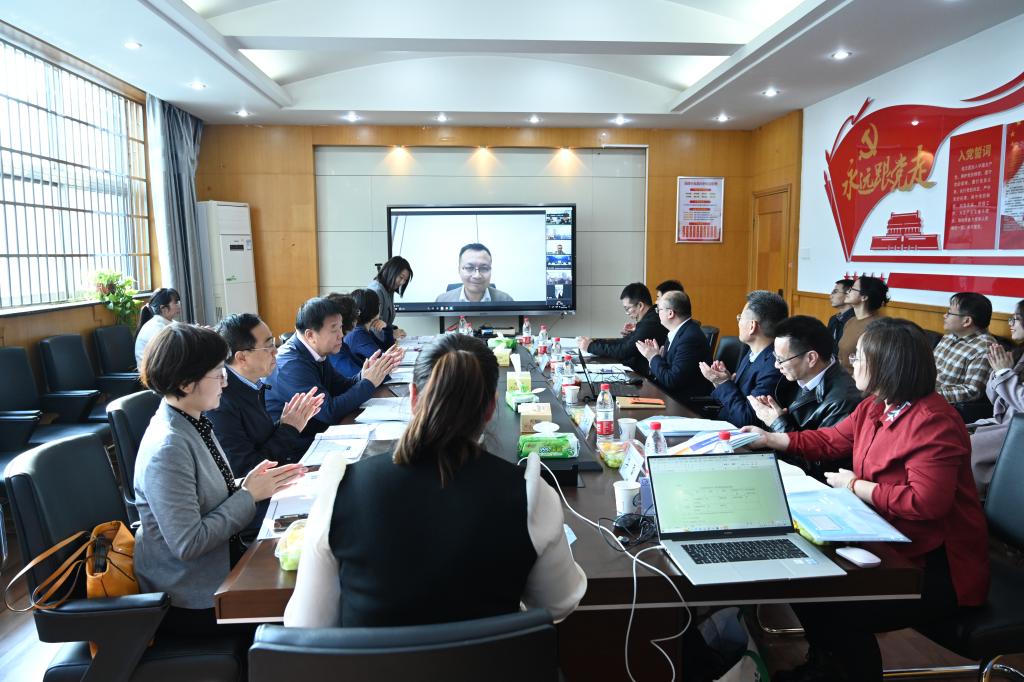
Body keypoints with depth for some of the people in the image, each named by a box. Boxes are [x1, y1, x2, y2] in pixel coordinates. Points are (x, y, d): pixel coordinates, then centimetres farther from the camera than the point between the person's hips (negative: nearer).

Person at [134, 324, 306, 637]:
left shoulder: (194, 424, 3)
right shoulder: (167, 448, -25)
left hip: (222, 562, 8)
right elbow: (188, 543, -26)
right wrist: (249, 495, -19)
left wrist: (247, 484, -6)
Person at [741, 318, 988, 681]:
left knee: (838, 611, -20)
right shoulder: (875, 406, 3)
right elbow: (831, 440, 18)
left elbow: (925, 502, -32)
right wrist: (770, 439, 16)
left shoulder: (933, 422, -25)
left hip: (938, 568, -9)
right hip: (891, 542, 9)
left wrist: (855, 485, -20)